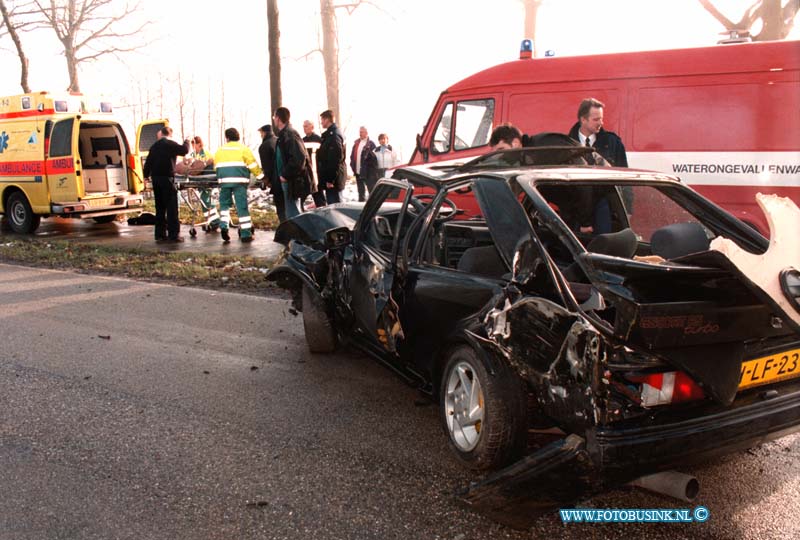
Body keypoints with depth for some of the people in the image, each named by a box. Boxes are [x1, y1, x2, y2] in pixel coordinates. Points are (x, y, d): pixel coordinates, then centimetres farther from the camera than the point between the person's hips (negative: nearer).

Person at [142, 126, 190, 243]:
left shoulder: (154, 146, 14)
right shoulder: (170, 144, -7)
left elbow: (148, 161, 19)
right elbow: (184, 150, -10)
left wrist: (146, 175, 30)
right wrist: (186, 142, 9)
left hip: (155, 178, 7)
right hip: (167, 178, -7)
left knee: (160, 207, 12)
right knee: (171, 207, -4)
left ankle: (160, 234, 14)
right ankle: (173, 234, -6)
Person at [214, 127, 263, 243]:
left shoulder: (220, 150, 14)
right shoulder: (243, 149, 5)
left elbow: (216, 166, 17)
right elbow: (253, 164, 0)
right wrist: (261, 176, 8)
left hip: (224, 180, 2)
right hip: (239, 181, -2)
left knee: (224, 204, 17)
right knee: (242, 206, -1)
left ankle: (224, 225, -4)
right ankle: (246, 234, -1)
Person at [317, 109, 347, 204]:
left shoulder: (334, 135, -15)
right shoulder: (329, 134, 18)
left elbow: (336, 159, -22)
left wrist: (331, 179, -22)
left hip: (332, 179, -10)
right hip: (330, 177, 10)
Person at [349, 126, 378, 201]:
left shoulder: (371, 144, -6)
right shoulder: (356, 143, 14)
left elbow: (373, 157, -12)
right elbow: (352, 156, 16)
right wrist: (353, 166, 5)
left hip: (368, 172, -7)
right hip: (358, 171, 7)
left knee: (371, 190, -3)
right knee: (361, 191, 16)